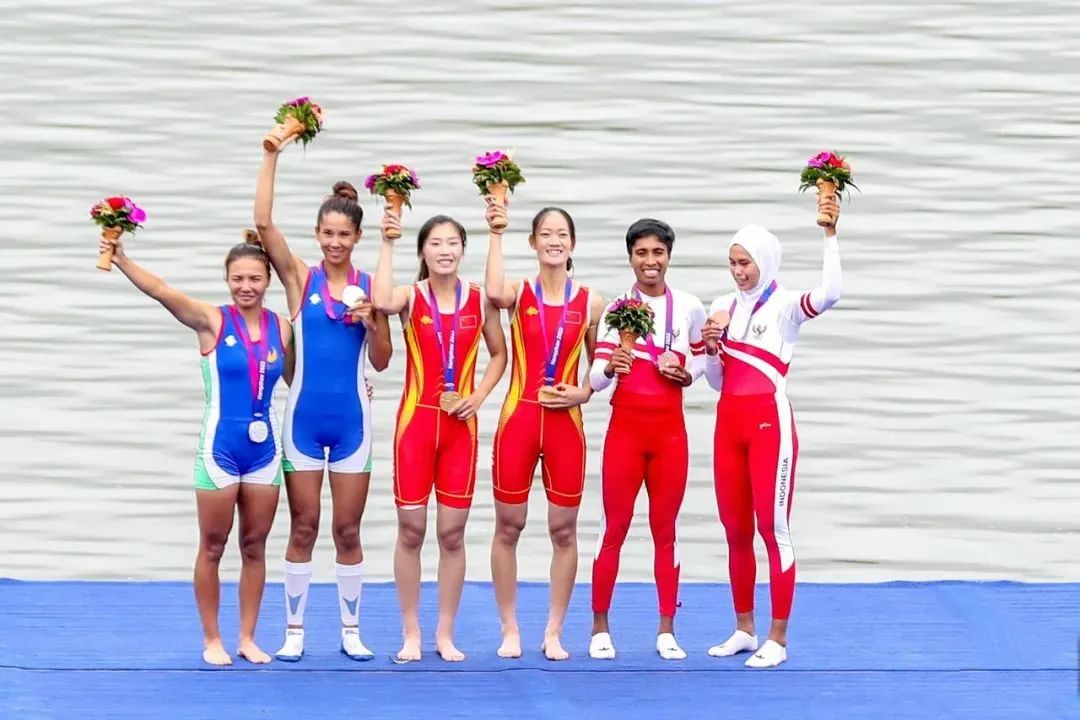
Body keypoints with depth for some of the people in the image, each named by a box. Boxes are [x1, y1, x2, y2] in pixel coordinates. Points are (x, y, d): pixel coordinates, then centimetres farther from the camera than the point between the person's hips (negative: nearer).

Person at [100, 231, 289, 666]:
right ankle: (212, 640, 16)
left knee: (255, 546, 9)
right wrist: (122, 260, -35)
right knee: (212, 546, 5)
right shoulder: (212, 321, -7)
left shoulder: (281, 328, 3)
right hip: (220, 448, -3)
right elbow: (161, 291, -21)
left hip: (264, 448, 3)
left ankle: (247, 638, 20)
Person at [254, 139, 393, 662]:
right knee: (303, 528, 5)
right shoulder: (300, 277, 0)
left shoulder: (369, 286, 3)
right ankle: (294, 630, 14)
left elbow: (381, 361, 5)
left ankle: (351, 630, 17)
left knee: (348, 530, 7)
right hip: (304, 416, -1)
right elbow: (263, 223, -13)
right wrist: (272, 155, -17)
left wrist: (372, 322, -14)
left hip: (351, 419, 1)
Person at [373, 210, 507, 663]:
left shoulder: (480, 300, 4)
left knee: (453, 533, 4)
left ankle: (445, 634, 13)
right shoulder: (410, 297, -3)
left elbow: (499, 354, 14)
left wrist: (480, 396, -2)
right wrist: (387, 244, -20)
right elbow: (382, 302, -27)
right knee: (410, 530, 1)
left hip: (460, 425, 2)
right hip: (416, 421, -2)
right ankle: (410, 634, 11)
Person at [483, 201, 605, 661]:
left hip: (565, 423, 1)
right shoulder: (519, 293, 0)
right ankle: (510, 629, 15)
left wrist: (583, 393, -6)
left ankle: (554, 632, 14)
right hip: (518, 419, -1)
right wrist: (495, 234, -25)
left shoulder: (590, 303, 4)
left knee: (563, 531, 3)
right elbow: (494, 294, -26)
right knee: (508, 527, 4)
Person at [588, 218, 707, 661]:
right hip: (625, 428, -1)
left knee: (665, 530, 6)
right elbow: (595, 379, -4)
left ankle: (666, 630, 12)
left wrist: (684, 372, -7)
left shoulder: (690, 308, 2)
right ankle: (600, 627, 10)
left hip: (670, 429, 1)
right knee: (614, 528, 1)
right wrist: (610, 366, -26)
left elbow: (700, 361, 15)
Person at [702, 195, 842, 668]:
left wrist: (830, 235, -25)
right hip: (729, 421, 6)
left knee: (773, 527, -4)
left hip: (770, 420, -6)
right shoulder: (723, 307, 12)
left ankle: (778, 638, 0)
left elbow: (830, 293, -28)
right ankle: (744, 629, 20)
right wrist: (711, 348, -3)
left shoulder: (785, 305, -6)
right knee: (735, 529, 11)